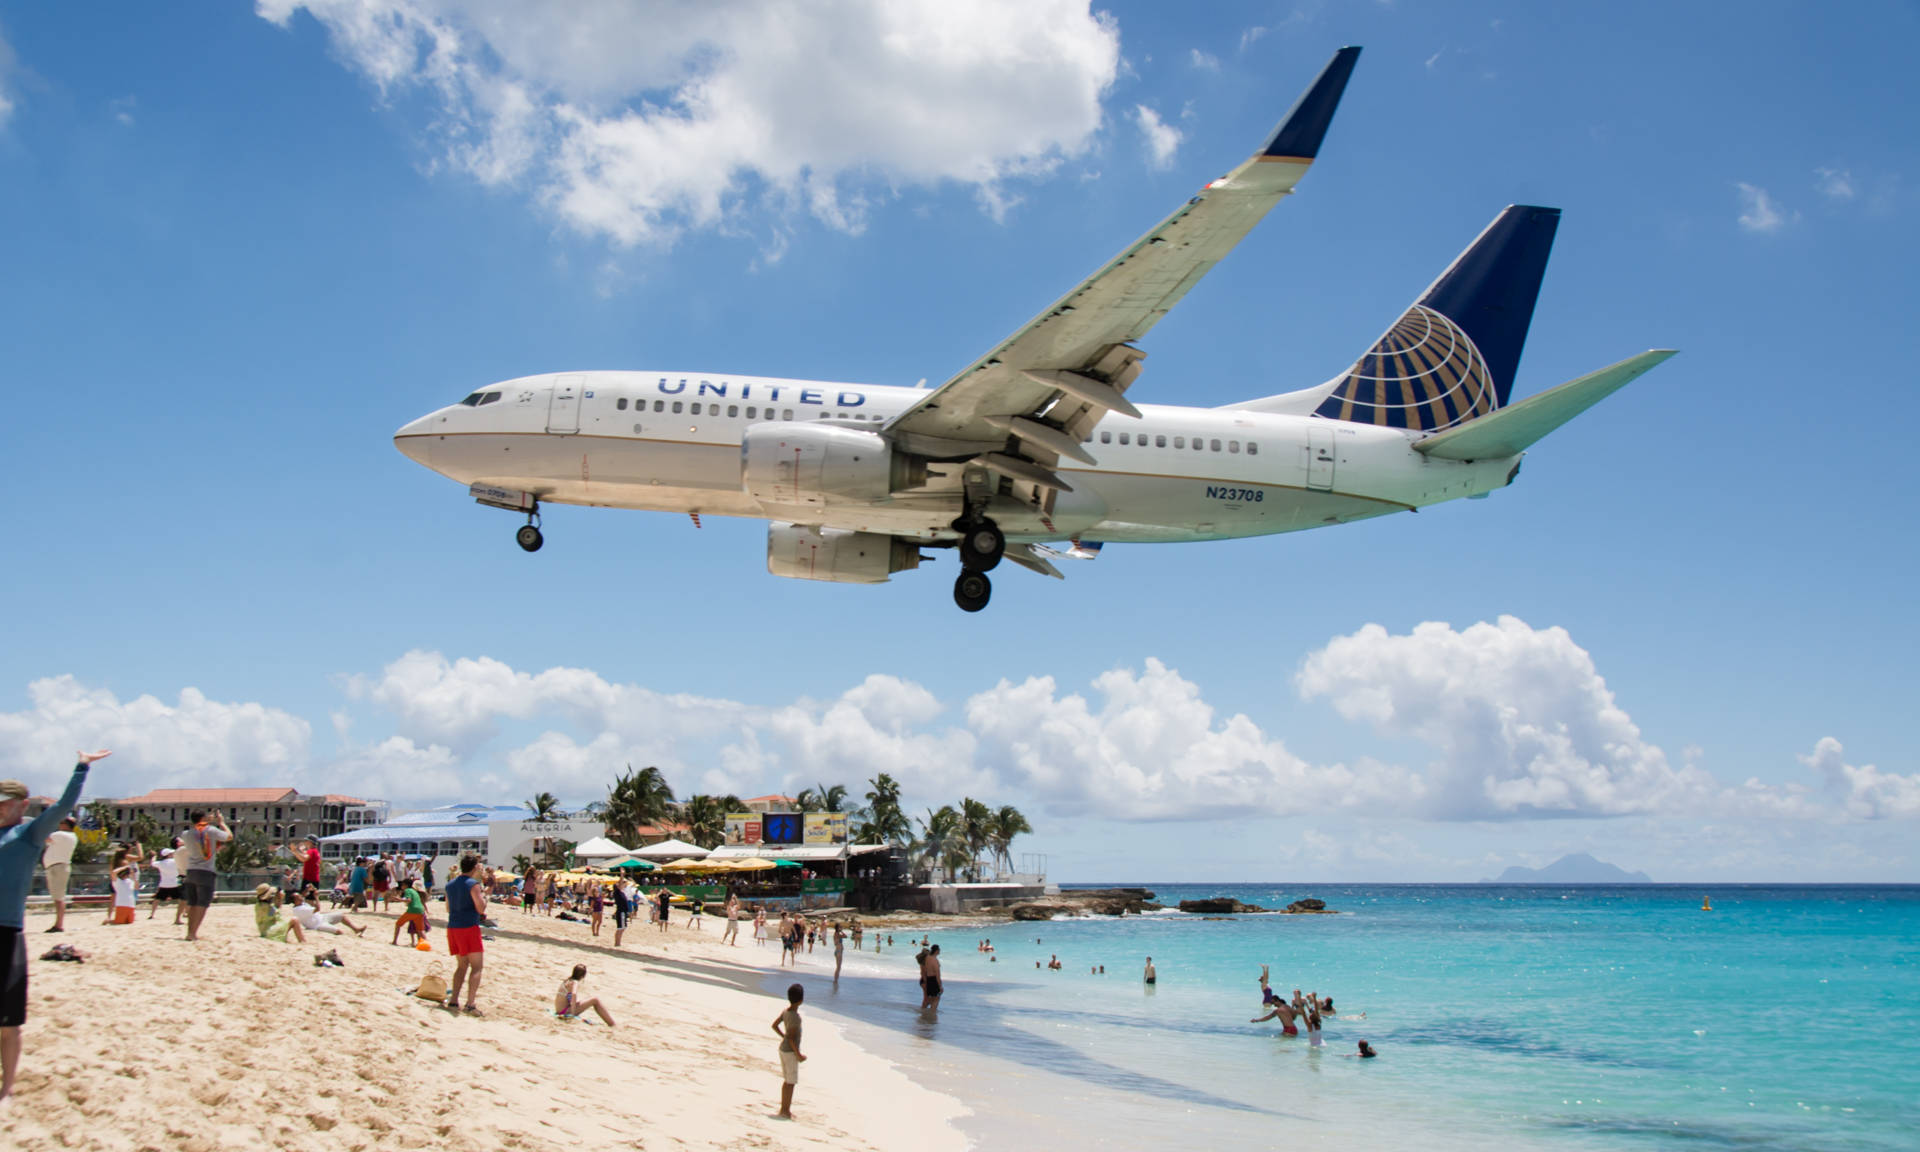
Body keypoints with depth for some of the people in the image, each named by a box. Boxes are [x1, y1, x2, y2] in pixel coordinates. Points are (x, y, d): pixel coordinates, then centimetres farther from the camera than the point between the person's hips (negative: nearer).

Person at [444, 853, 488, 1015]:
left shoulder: (450, 884, 11)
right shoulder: (472, 885, -12)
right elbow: (481, 909, -15)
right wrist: (484, 897, 4)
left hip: (452, 927, 7)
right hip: (469, 927, -7)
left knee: (462, 965, 18)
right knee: (476, 966, -3)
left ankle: (453, 1001, 12)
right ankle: (470, 1005, -12)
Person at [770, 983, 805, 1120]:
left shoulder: (786, 1011, 2)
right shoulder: (794, 1016, -24)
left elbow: (775, 1025, 14)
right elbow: (791, 1038, -24)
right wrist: (798, 1055, -17)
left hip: (783, 1048, 9)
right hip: (790, 1052, -9)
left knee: (787, 1080, 17)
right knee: (791, 1082, 1)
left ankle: (784, 1108, 25)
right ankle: (786, 1111, 7)